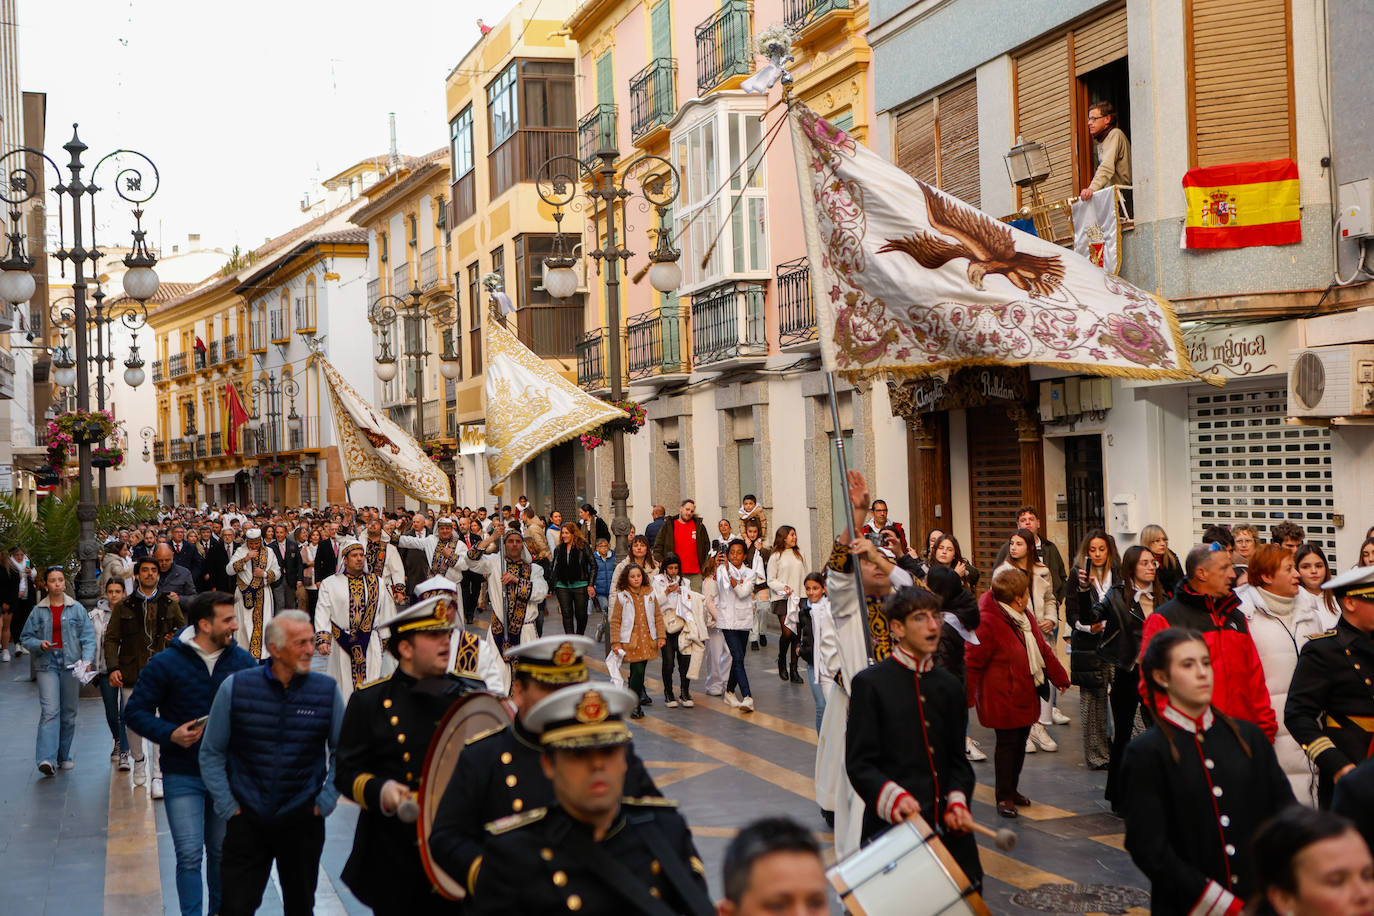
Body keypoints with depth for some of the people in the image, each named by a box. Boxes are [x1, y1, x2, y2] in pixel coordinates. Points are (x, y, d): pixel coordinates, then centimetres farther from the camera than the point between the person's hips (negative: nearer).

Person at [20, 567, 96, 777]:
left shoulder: (77, 608, 4)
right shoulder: (38, 611, 5)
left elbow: (88, 636, 0)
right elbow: (25, 637, 10)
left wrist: (87, 659, -14)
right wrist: (39, 645, -10)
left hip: (71, 664, 1)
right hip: (47, 664, -1)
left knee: (69, 712, 8)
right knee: (49, 710, -14)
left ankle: (64, 756, 21)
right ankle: (47, 759, -21)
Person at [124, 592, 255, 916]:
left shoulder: (242, 661, 1)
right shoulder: (165, 664, -8)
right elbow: (136, 711, -4)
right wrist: (171, 734, -18)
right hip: (183, 776, -3)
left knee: (222, 851, 15)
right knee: (189, 855, -6)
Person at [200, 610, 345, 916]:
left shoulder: (327, 690, -5)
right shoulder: (236, 687, -6)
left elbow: (342, 753, 7)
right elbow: (211, 753, 4)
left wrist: (326, 801, 0)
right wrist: (227, 805, 0)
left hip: (303, 821, 1)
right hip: (247, 819, -1)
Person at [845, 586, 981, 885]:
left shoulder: (950, 686, 14)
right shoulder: (869, 683, -3)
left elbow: (958, 760, 17)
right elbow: (859, 763, -7)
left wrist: (958, 803, -2)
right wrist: (893, 798, -24)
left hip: (947, 828, 5)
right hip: (892, 828, -5)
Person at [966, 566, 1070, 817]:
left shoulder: (1024, 616, 9)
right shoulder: (986, 622, -20)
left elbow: (1042, 649, 21)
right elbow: (972, 661, -17)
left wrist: (1059, 677, 26)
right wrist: (967, 697, -17)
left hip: (1026, 695, 8)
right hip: (1003, 698, -8)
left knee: (1020, 742, 15)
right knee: (1007, 743, -1)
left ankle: (1012, 789, 30)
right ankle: (1004, 797, 11)